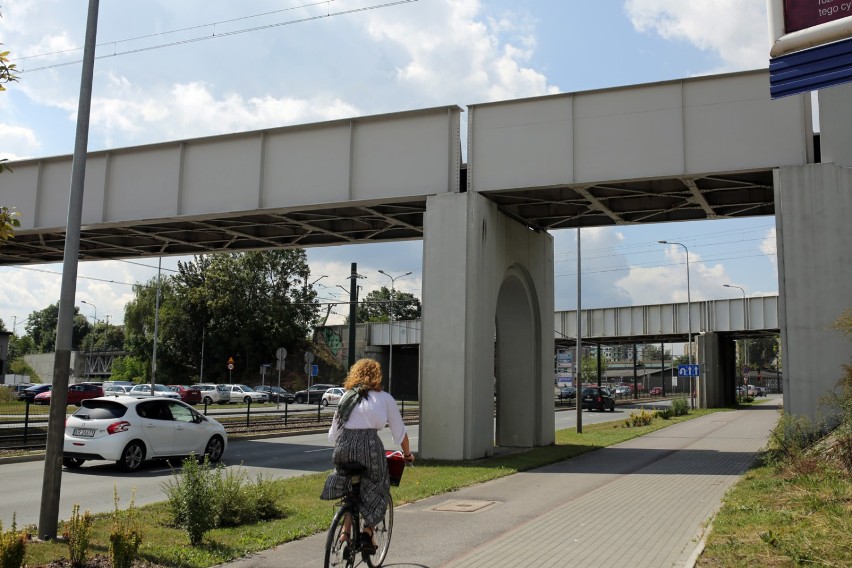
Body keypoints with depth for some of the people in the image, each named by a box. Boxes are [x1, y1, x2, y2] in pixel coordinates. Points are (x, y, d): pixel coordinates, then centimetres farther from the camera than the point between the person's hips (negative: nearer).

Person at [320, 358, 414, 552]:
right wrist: (407, 454, 28)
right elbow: (399, 430, 14)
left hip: (343, 445, 4)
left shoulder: (346, 396, 18)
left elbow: (333, 432, 17)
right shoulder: (384, 398, 10)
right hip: (368, 444, -3)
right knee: (377, 489, 15)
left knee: (347, 485, 25)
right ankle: (368, 530, 2)